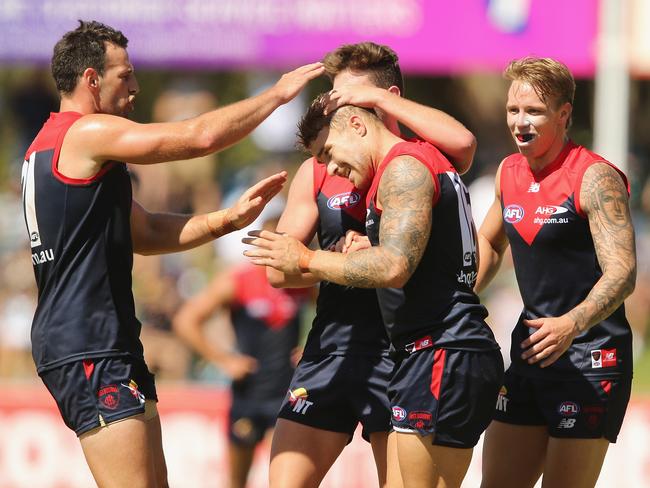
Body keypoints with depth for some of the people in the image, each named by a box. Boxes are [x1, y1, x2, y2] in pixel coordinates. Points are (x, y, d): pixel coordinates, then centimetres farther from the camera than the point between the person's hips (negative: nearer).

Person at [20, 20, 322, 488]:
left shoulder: (50, 146, 21)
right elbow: (202, 136, -15)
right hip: (89, 348, -11)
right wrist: (278, 93, -2)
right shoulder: (87, 133, -11)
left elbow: (145, 233, 20)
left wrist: (229, 218, 11)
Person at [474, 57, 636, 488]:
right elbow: (488, 245, 27)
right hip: (530, 353, 8)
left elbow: (622, 274, -24)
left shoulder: (595, 177, -15)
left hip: (590, 359, -8)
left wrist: (571, 324, -40)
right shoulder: (509, 173, 9)